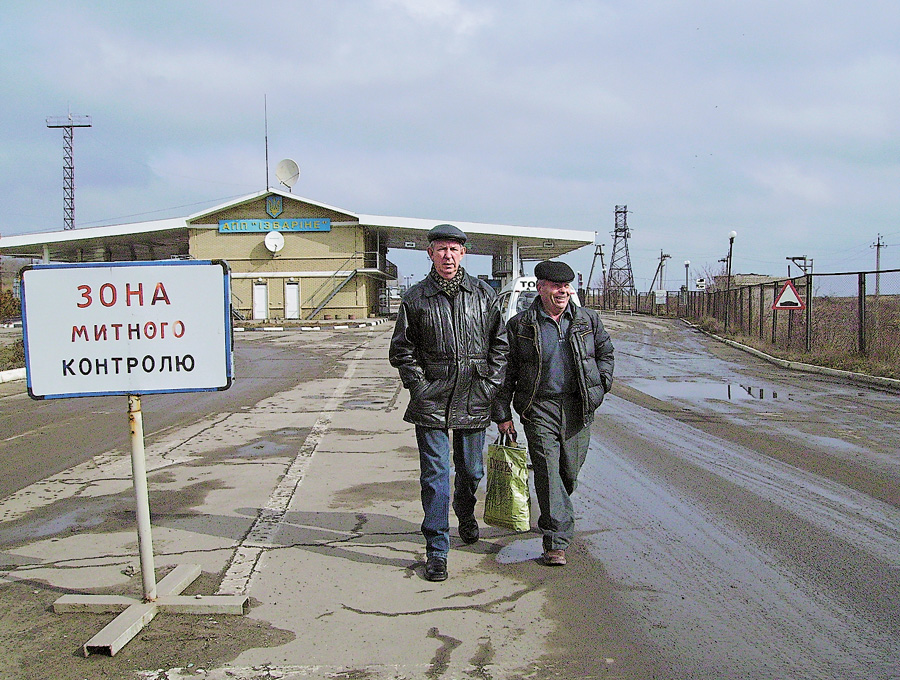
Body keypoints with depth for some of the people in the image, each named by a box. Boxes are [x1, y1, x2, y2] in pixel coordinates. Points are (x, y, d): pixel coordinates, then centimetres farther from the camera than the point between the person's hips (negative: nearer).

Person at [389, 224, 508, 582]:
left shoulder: (484, 294, 6)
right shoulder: (415, 297, 1)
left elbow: (500, 343, 10)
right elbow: (402, 349, 6)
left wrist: (489, 384, 1)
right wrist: (419, 385, -4)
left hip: (473, 401, 2)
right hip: (431, 402, -2)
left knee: (471, 470, 17)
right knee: (435, 475, -4)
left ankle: (465, 513, 48)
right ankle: (436, 550, 3)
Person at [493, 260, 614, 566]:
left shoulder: (588, 320, 7)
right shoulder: (520, 325, -1)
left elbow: (605, 353, 21)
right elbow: (506, 371, 3)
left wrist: (600, 387, 7)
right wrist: (502, 414, 1)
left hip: (577, 408, 3)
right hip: (538, 408, -3)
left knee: (570, 471, 10)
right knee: (547, 471, -8)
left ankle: (554, 515, 38)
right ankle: (556, 541, -4)